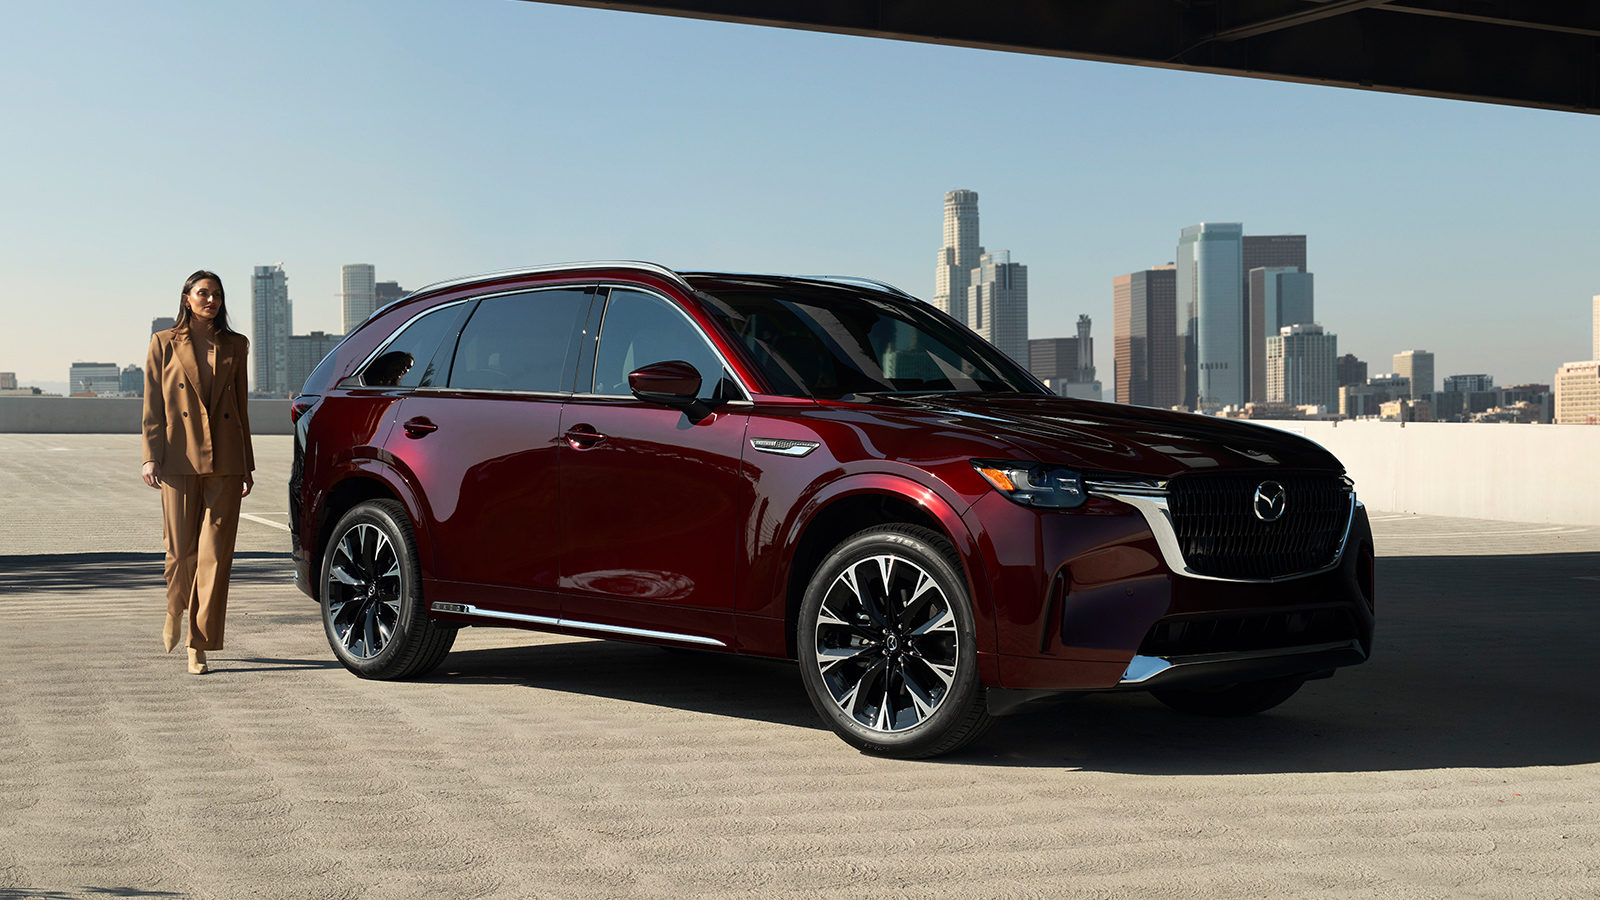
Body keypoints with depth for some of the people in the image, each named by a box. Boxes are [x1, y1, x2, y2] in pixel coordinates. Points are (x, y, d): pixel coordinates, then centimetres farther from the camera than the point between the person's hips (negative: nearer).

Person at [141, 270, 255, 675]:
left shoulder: (235, 346, 11)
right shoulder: (165, 344, 5)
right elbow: (153, 405, 3)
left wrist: (247, 466, 11)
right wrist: (151, 456, -7)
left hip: (225, 462, 1)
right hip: (180, 459, -1)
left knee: (216, 553, -4)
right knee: (181, 549, 4)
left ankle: (200, 647, 0)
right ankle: (175, 612, 36)